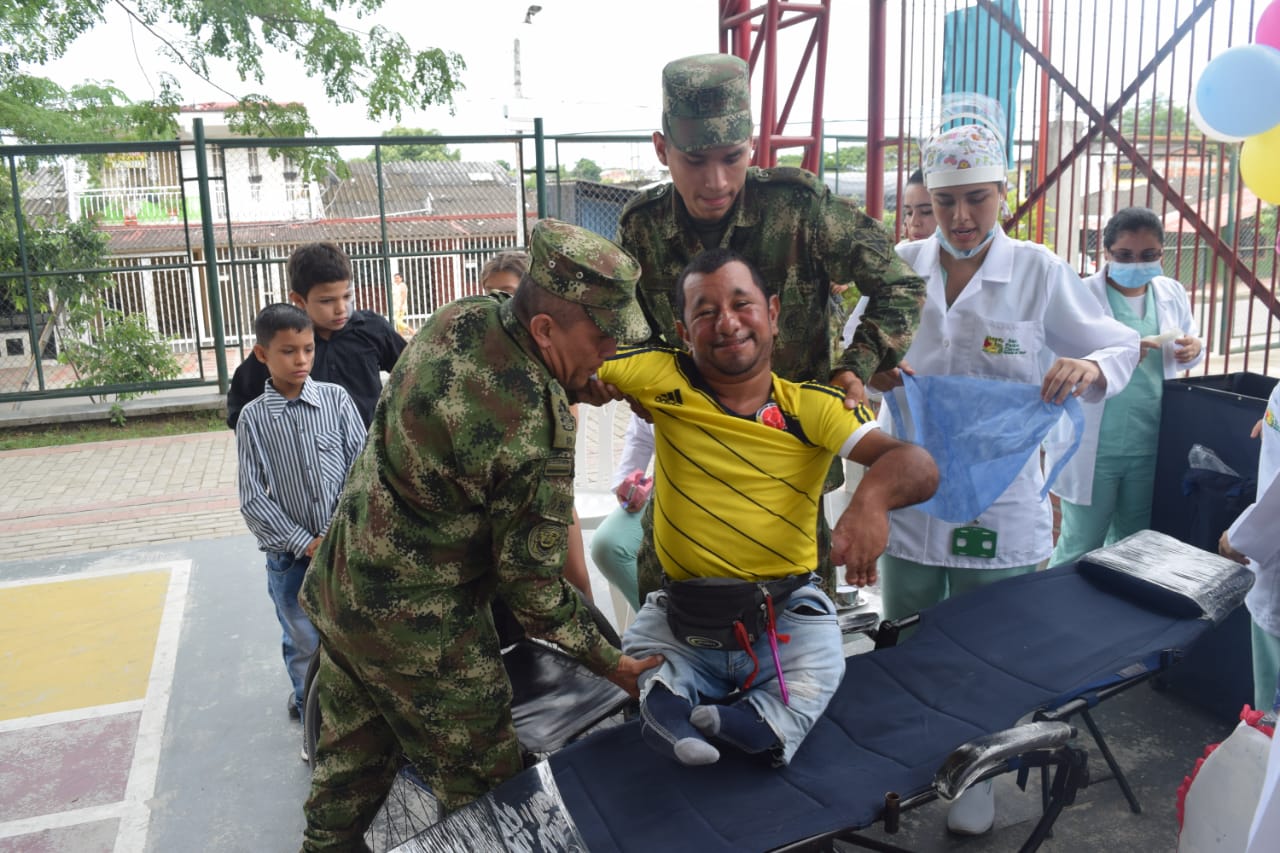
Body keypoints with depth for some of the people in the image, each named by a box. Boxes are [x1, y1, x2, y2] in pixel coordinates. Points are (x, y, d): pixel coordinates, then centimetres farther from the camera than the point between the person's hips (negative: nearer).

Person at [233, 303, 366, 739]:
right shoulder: (253, 418, -3)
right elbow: (254, 499, -5)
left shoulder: (335, 398, -1)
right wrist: (307, 543, -11)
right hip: (290, 557, -1)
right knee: (307, 646, 10)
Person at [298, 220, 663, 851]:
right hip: (419, 631, -8)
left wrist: (574, 385, 3)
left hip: (340, 589, 8)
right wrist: (614, 665, -8)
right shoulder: (537, 429, -30)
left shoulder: (458, 318, -7)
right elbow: (532, 582, -21)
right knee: (486, 792, 11)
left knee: (351, 765, 27)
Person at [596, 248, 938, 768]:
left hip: (788, 617, 0)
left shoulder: (814, 407, -5)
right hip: (680, 624, 1)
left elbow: (915, 465, -18)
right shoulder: (665, 378, -3)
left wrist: (873, 497, -37)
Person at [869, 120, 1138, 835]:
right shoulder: (899, 266, 1)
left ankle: (974, 777, 36)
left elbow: (1122, 349, -1)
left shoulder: (1041, 273, -4)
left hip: (1000, 508, -2)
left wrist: (1086, 369, -24)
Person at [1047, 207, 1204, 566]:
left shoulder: (1173, 294, 6)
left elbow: (1184, 357, 18)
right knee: (1079, 548, 4)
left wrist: (1193, 349, -6)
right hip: (1092, 448, -5)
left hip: (1150, 446, 6)